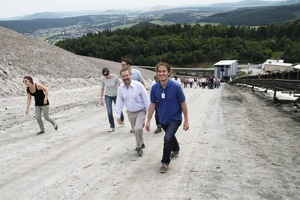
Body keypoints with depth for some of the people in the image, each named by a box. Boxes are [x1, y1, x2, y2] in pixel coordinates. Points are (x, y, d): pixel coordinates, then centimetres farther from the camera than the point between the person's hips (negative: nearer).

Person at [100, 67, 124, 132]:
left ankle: (122, 120, 45)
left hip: (116, 95, -1)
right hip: (108, 96, 1)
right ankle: (112, 126, 9)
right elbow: (102, 89, -3)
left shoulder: (115, 77, -23)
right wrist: (101, 99, 0)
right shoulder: (102, 79, -15)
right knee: (109, 112, -7)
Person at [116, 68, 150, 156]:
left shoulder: (138, 85, -20)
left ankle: (139, 147, 4)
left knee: (138, 128, -19)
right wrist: (118, 116, 0)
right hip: (130, 113, 5)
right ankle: (141, 144, 42)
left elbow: (146, 99, -14)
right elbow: (119, 102, 1)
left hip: (141, 112, -4)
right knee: (135, 130, 17)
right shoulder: (120, 88, -7)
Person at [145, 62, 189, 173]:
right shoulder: (154, 88, -11)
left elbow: (183, 103, -12)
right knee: (170, 136, 26)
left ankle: (165, 162, 0)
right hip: (163, 119, 5)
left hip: (175, 118, -4)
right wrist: (148, 120, 0)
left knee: (167, 138, -21)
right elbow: (152, 104, -1)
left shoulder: (176, 86, -21)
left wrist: (186, 120, -8)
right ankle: (175, 150, 57)